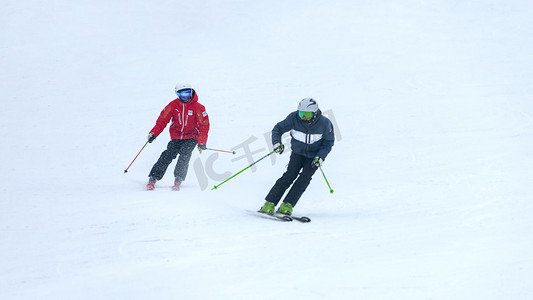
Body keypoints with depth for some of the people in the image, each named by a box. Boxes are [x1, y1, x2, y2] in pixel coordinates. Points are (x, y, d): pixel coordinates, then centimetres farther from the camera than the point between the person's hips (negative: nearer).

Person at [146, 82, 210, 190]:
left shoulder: (198, 107, -9)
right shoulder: (173, 105, -3)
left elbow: (204, 126, -9)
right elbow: (162, 120, 0)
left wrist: (202, 142, -20)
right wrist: (153, 133, -13)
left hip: (191, 138, -1)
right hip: (176, 136, 1)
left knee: (184, 155, -26)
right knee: (168, 155, -15)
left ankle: (178, 180, -25)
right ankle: (153, 178, -16)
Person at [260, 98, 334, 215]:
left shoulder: (324, 123, -20)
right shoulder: (294, 118, -19)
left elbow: (328, 143, -8)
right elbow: (278, 129, -7)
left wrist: (320, 157, -22)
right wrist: (277, 143, -25)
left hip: (314, 156, 0)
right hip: (298, 152, 0)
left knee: (304, 178, -20)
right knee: (289, 176, -16)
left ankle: (287, 205, -19)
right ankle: (269, 204, -16)